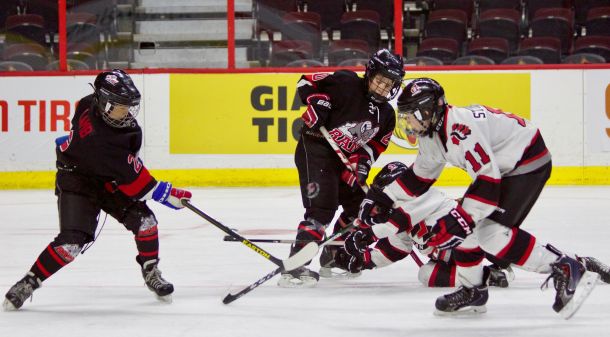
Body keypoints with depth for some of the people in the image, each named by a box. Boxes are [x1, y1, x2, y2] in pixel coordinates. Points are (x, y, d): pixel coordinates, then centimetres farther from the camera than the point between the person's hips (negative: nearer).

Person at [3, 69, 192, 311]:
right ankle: (29, 282, -2)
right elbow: (130, 178, -34)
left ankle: (151, 273, 13)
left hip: (108, 181, 8)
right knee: (72, 241, -19)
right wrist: (164, 193, -31)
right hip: (76, 181, -8)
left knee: (144, 219, -7)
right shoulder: (97, 139, -38)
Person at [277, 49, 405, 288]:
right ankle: (293, 266, -28)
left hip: (343, 160, 9)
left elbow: (374, 145, 10)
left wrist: (362, 163, -8)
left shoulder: (386, 115, 8)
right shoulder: (346, 84, -14)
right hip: (315, 149, -9)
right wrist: (318, 102, -24)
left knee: (359, 206, 18)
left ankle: (334, 256, 36)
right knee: (322, 207, -23)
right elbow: (307, 82, -9)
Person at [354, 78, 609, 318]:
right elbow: (420, 176, 18)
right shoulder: (431, 132, 4)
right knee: (464, 223, 7)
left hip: (529, 162, -11)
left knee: (492, 232, -21)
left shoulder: (459, 129, -29)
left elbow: (488, 179, -32)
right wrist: (382, 197, 12)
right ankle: (472, 291, 20)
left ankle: (566, 269, -16)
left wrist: (461, 221, -33)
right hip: (500, 166, 11)